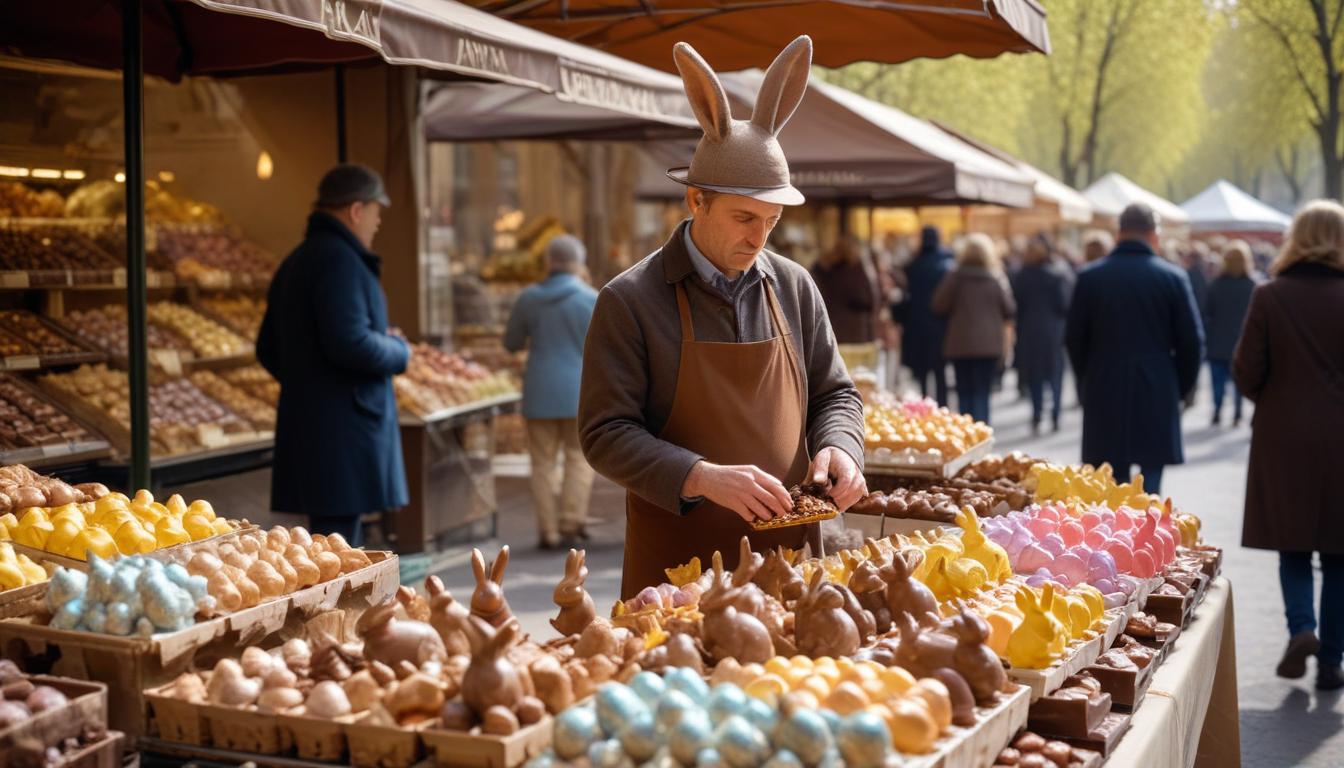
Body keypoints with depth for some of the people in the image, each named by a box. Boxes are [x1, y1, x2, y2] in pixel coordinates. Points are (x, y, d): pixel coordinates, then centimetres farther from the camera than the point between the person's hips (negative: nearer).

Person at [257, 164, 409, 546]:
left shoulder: (295, 262, 17)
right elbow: (349, 342, -24)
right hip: (342, 428, -10)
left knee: (347, 542, 15)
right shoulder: (339, 260, -14)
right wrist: (400, 352, -7)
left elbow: (268, 350, 21)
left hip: (307, 423, 10)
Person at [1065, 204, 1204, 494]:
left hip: (1104, 395, 1)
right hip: (1157, 394, -1)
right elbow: (1192, 340, -2)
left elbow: (1073, 338, 3)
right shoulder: (1173, 277, -3)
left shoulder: (1090, 276, -1)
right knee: (1150, 483, 4)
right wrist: (1181, 386, 12)